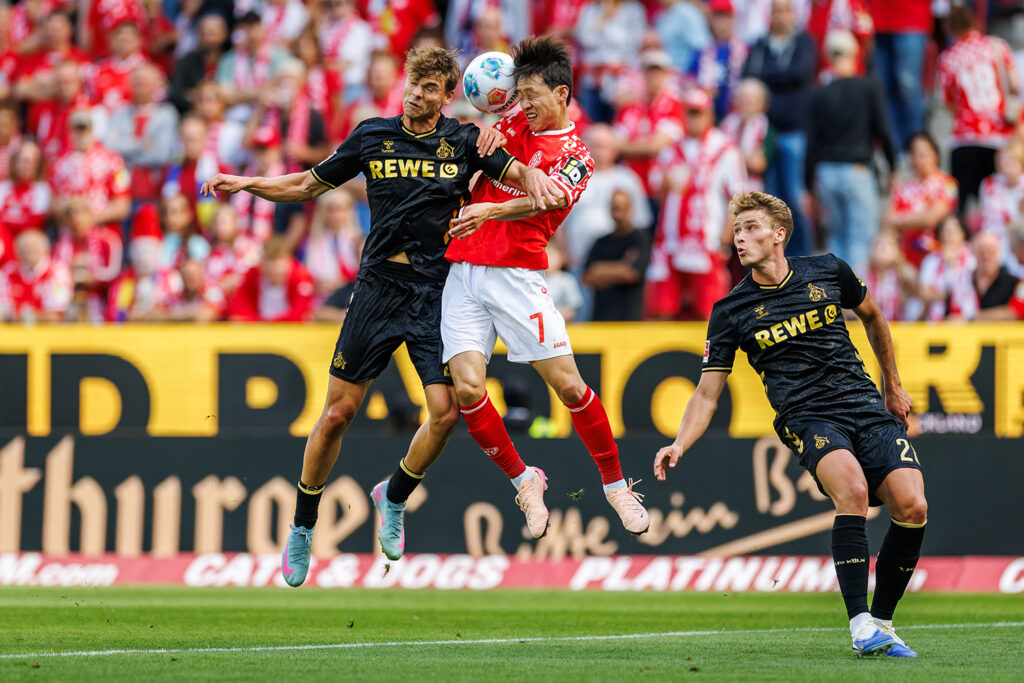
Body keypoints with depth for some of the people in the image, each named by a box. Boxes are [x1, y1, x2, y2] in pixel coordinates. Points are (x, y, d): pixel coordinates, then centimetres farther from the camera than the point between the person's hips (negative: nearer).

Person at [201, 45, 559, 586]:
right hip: (378, 288, 0)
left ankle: (394, 497, 16)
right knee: (338, 413, -2)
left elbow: (519, 173, 5)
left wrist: (534, 177, -20)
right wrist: (248, 184, 2)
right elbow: (308, 185, 14)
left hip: (437, 293, 0)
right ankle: (301, 530, 14)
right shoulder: (373, 137, 5)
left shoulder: (463, 142, 4)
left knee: (446, 411, -13)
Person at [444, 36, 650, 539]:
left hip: (516, 276, -4)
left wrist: (492, 211, -38)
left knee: (568, 385, -7)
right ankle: (523, 481, 9)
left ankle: (615, 484, 12)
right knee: (467, 388, -11)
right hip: (463, 271, 4)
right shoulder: (515, 122, 15)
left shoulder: (575, 157, -1)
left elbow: (547, 199, -20)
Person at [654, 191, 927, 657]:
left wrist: (893, 387, 29)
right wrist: (679, 445, -13)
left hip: (866, 405, 3)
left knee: (911, 507, -16)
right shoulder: (730, 313, 2)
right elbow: (707, 393, 4)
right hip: (806, 418, -3)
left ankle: (882, 623, 4)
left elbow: (872, 317, 25)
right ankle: (859, 623, -27)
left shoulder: (828, 272, 6)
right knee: (852, 487, -33)